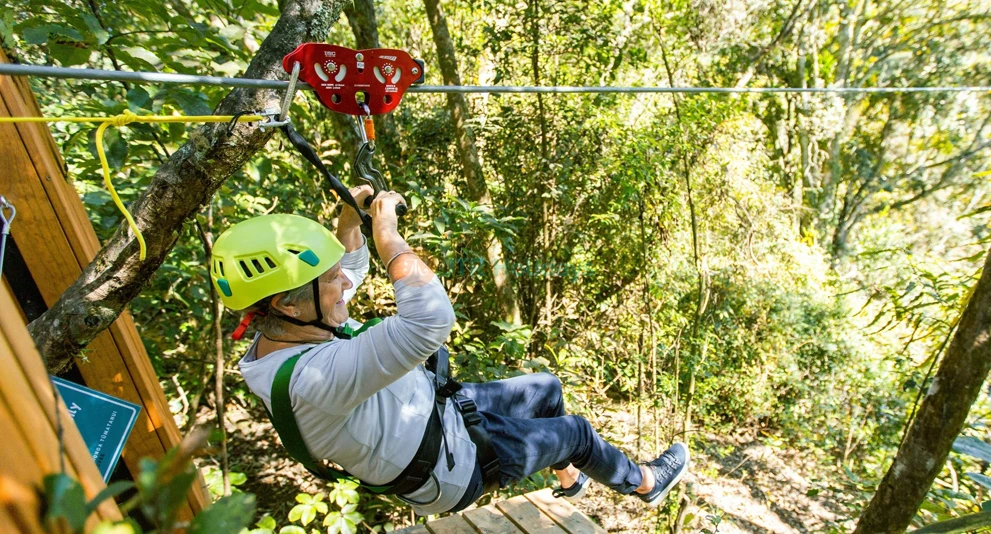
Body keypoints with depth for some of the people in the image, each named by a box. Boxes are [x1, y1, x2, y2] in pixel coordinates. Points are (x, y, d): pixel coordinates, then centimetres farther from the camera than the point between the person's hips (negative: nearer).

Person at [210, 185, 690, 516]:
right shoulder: (311, 378, -41)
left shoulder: (277, 334, -10)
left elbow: (348, 272, 7)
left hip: (440, 408, 8)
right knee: (576, 431, 10)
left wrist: (350, 217, -10)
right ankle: (644, 483, 45)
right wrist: (386, 232, -37)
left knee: (547, 388, 21)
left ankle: (570, 479, 51)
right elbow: (431, 319, -51)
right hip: (454, 466, -8)